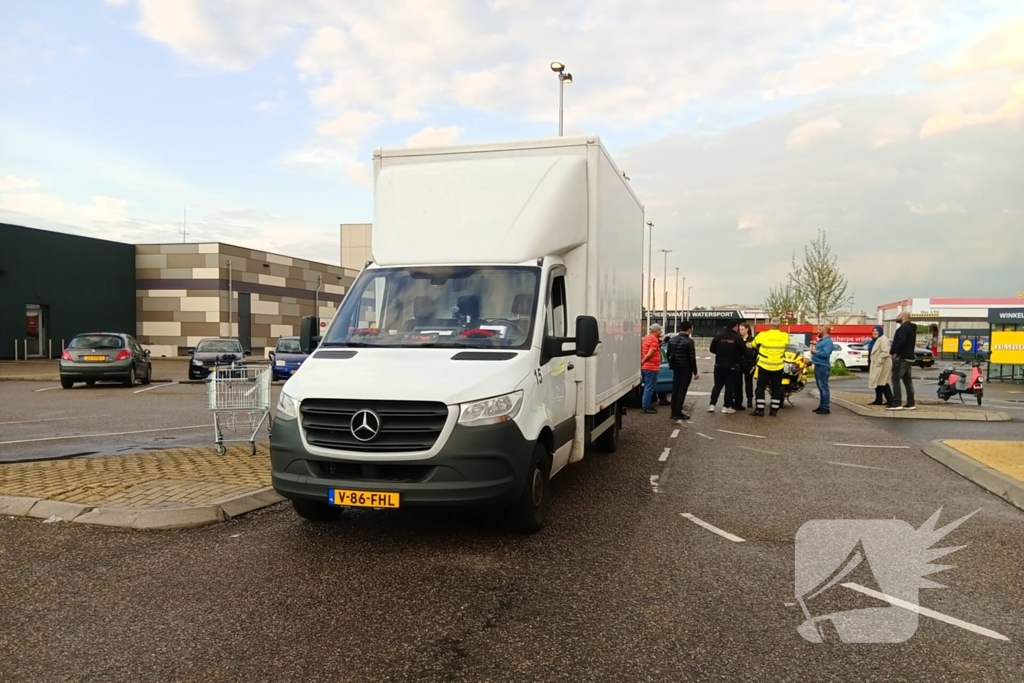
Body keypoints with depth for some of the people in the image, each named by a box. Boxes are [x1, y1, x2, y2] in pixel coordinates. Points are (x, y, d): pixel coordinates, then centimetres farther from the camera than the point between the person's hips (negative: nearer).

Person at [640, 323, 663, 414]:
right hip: (651, 367, -9)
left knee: (647, 387, 16)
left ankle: (648, 405, 21)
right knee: (649, 388, -5)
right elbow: (649, 354, -20)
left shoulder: (645, 338, 13)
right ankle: (645, 407, -3)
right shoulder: (654, 340, -15)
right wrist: (643, 361, -10)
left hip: (644, 367, 9)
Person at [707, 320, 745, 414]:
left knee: (717, 385, 11)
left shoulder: (719, 336, -4)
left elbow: (712, 349, 2)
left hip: (719, 365, 3)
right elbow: (743, 351, -3)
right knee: (730, 386, 5)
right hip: (732, 366, -3)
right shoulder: (738, 338, -10)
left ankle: (712, 405, 4)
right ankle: (726, 407, 4)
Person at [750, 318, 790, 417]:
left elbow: (753, 345, 5)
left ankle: (759, 410, 0)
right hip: (778, 367, 2)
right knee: (776, 388, 11)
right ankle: (774, 410, 11)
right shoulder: (785, 336, -4)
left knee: (760, 388, 4)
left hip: (764, 366, -2)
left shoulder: (762, 335, -10)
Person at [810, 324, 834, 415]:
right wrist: (814, 348, 8)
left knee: (823, 387, -11)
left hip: (823, 367, -11)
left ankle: (825, 408, -11)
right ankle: (822, 406, 21)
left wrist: (815, 352, -16)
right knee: (820, 387, 14)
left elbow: (826, 353, -25)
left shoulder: (828, 341, -13)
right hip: (818, 366, 11)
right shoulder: (821, 340, 19)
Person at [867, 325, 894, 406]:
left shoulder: (883, 339, -14)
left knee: (883, 383, -12)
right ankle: (878, 400, 18)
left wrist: (878, 361, -24)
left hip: (882, 365, -11)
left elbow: (885, 352, -24)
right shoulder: (874, 340, 19)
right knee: (877, 382, 12)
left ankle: (891, 401, -11)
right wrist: (871, 364, 17)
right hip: (875, 365, 11)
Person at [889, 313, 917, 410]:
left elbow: (901, 342, -28)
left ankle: (897, 404, -13)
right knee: (908, 381, 11)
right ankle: (910, 404, 13)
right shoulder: (911, 328, 18)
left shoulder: (903, 327, -14)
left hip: (901, 357, -10)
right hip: (909, 357, 10)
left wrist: (893, 352, -17)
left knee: (895, 380, -9)